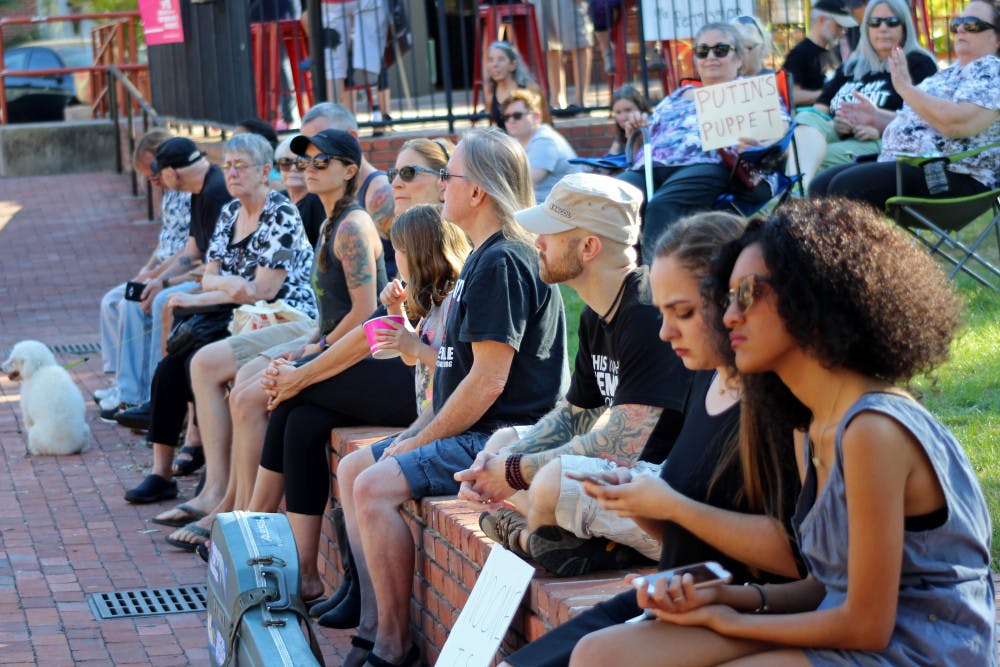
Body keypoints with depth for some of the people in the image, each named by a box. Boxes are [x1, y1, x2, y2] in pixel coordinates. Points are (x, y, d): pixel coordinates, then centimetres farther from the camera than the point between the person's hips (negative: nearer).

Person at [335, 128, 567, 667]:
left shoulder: (503, 262, -17)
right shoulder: (484, 258, 17)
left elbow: (489, 380, -22)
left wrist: (418, 442, -14)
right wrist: (415, 433, 10)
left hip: (502, 437, -11)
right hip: (470, 431, 11)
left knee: (374, 487, -22)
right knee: (352, 469, 11)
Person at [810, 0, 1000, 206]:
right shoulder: (952, 73, 25)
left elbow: (956, 124, -23)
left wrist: (906, 88, -15)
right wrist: (878, 118, 15)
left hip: (952, 176, -10)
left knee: (847, 186, -28)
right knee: (821, 185, -6)